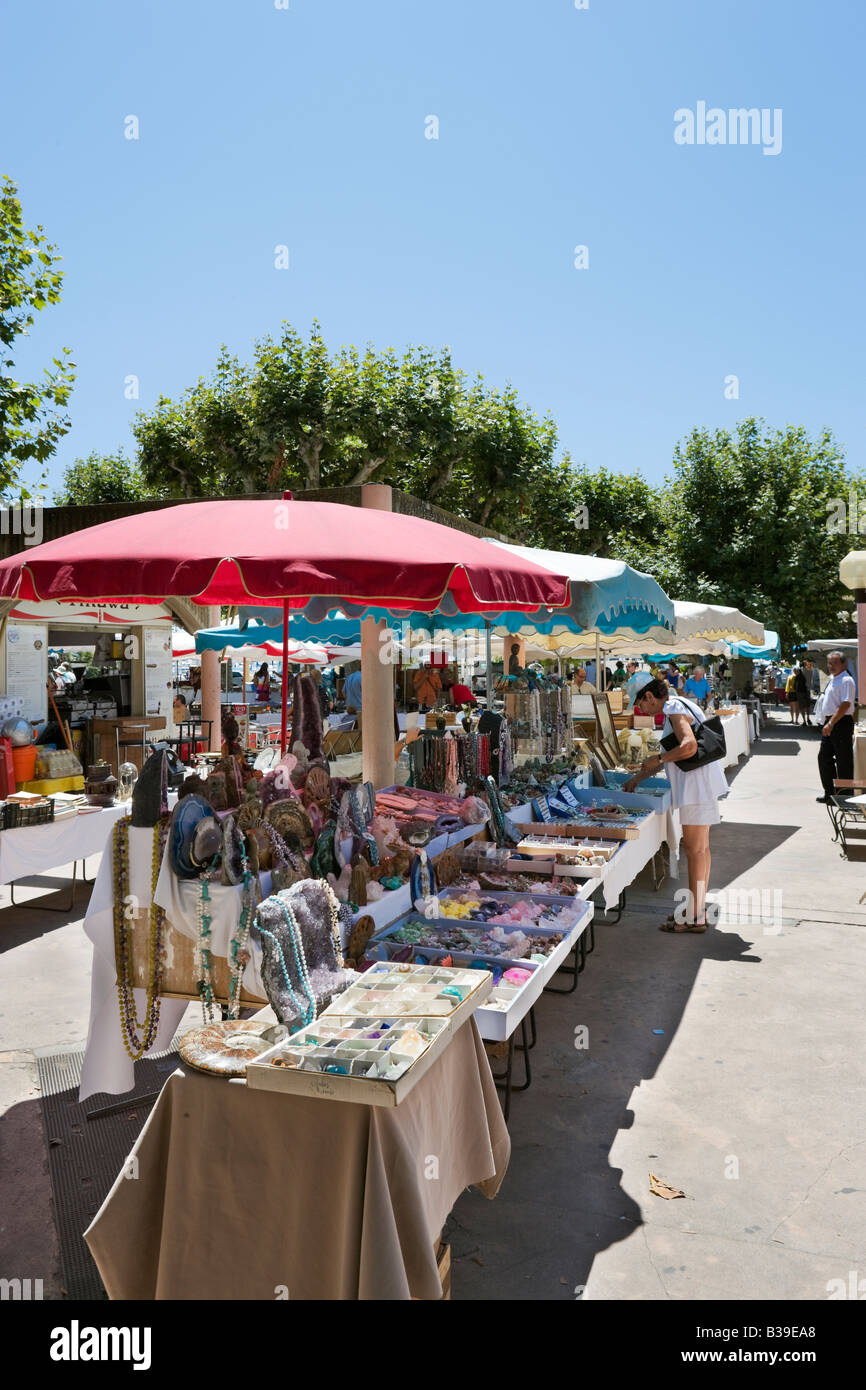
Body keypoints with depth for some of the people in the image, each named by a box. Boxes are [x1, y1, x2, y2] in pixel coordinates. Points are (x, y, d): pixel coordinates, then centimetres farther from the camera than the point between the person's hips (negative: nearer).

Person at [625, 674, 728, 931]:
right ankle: (697, 908, 23)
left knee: (694, 849, -6)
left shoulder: (674, 709, -12)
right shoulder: (677, 707, 19)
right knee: (700, 847, 14)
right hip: (700, 784, 10)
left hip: (698, 784, -10)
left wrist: (658, 759, -14)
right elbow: (672, 754, 27)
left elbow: (689, 746, -28)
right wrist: (638, 777, 29)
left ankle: (695, 918, -1)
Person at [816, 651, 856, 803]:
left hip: (842, 723, -10)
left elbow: (845, 705, -22)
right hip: (829, 723, 10)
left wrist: (830, 724, -25)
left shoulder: (846, 681, -14)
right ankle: (829, 792, 22)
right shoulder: (832, 679, 15)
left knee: (843, 762, -3)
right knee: (824, 757, 13)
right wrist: (827, 723, 18)